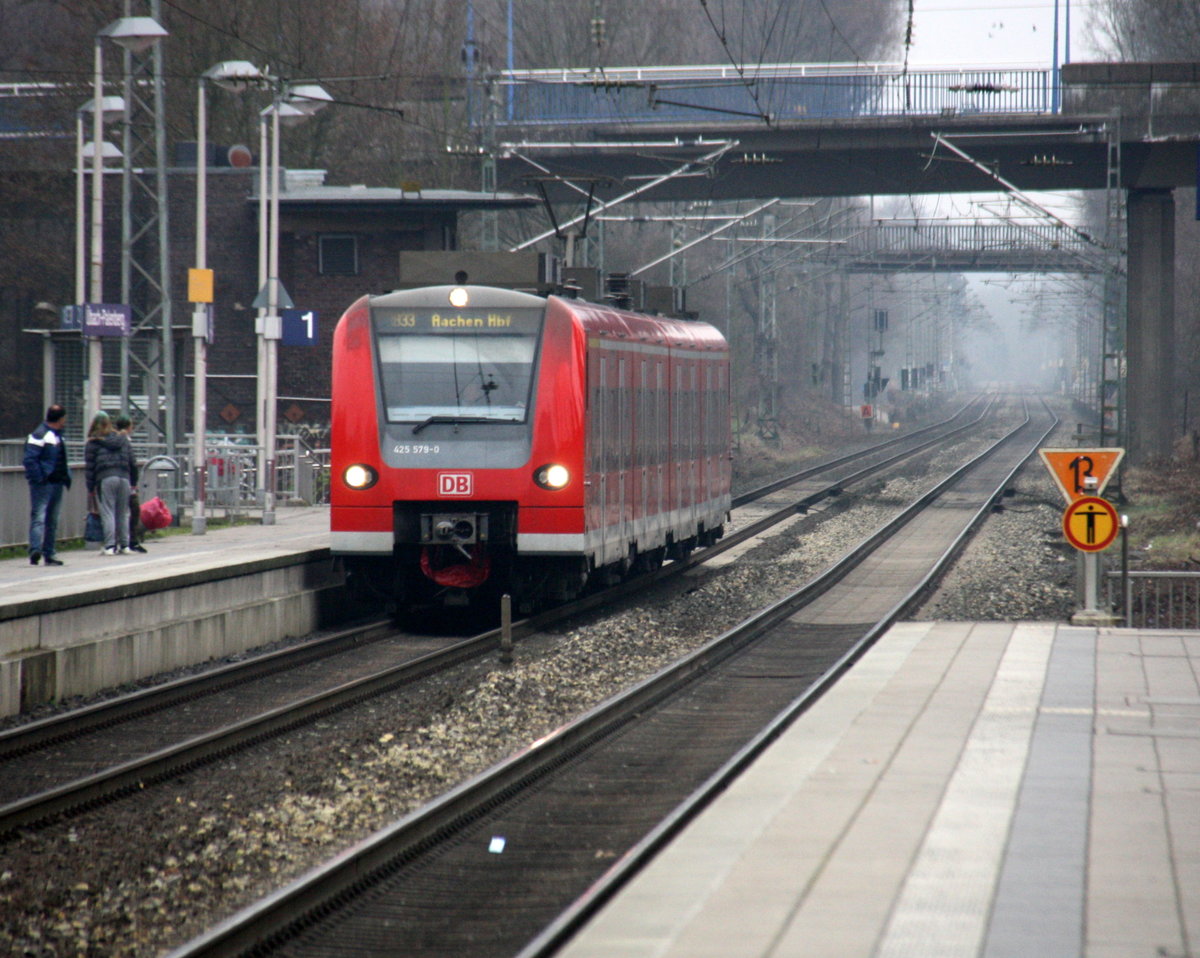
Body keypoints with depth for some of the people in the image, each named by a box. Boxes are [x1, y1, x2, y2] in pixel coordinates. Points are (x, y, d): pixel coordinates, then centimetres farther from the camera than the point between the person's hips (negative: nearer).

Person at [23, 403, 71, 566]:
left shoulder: (58, 436, 19)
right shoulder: (39, 435, -11)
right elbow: (30, 460, -18)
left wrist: (67, 477, 11)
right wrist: (38, 478, -22)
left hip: (57, 484, 9)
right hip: (42, 484, -9)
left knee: (53, 520, 12)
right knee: (38, 517, -16)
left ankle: (50, 553, 17)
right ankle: (35, 550, -26)